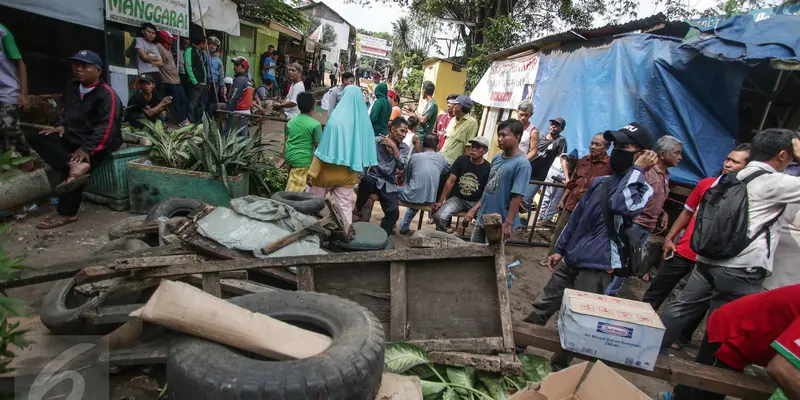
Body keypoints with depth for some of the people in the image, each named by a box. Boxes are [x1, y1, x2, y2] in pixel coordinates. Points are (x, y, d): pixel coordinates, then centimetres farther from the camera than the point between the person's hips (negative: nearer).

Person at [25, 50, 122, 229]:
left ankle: (67, 213, -10)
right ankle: (75, 166, -32)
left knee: (69, 170, -24)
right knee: (34, 136, -12)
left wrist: (86, 148, -31)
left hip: (98, 142, -8)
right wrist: (62, 126, 2)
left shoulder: (107, 94, -14)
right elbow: (68, 113, 24)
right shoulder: (71, 87, 11)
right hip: (73, 137, 8)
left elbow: (106, 127, -23)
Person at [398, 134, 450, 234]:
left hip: (412, 196, -3)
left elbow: (407, 178, 9)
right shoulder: (441, 158, 6)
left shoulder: (415, 156, -2)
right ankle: (404, 226, 43)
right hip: (429, 200, 4)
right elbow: (447, 170, 27)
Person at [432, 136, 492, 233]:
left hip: (476, 202, -1)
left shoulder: (488, 168, -8)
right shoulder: (461, 160, -3)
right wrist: (440, 201, -9)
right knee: (440, 217, -24)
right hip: (457, 198, 1)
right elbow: (450, 181, -3)